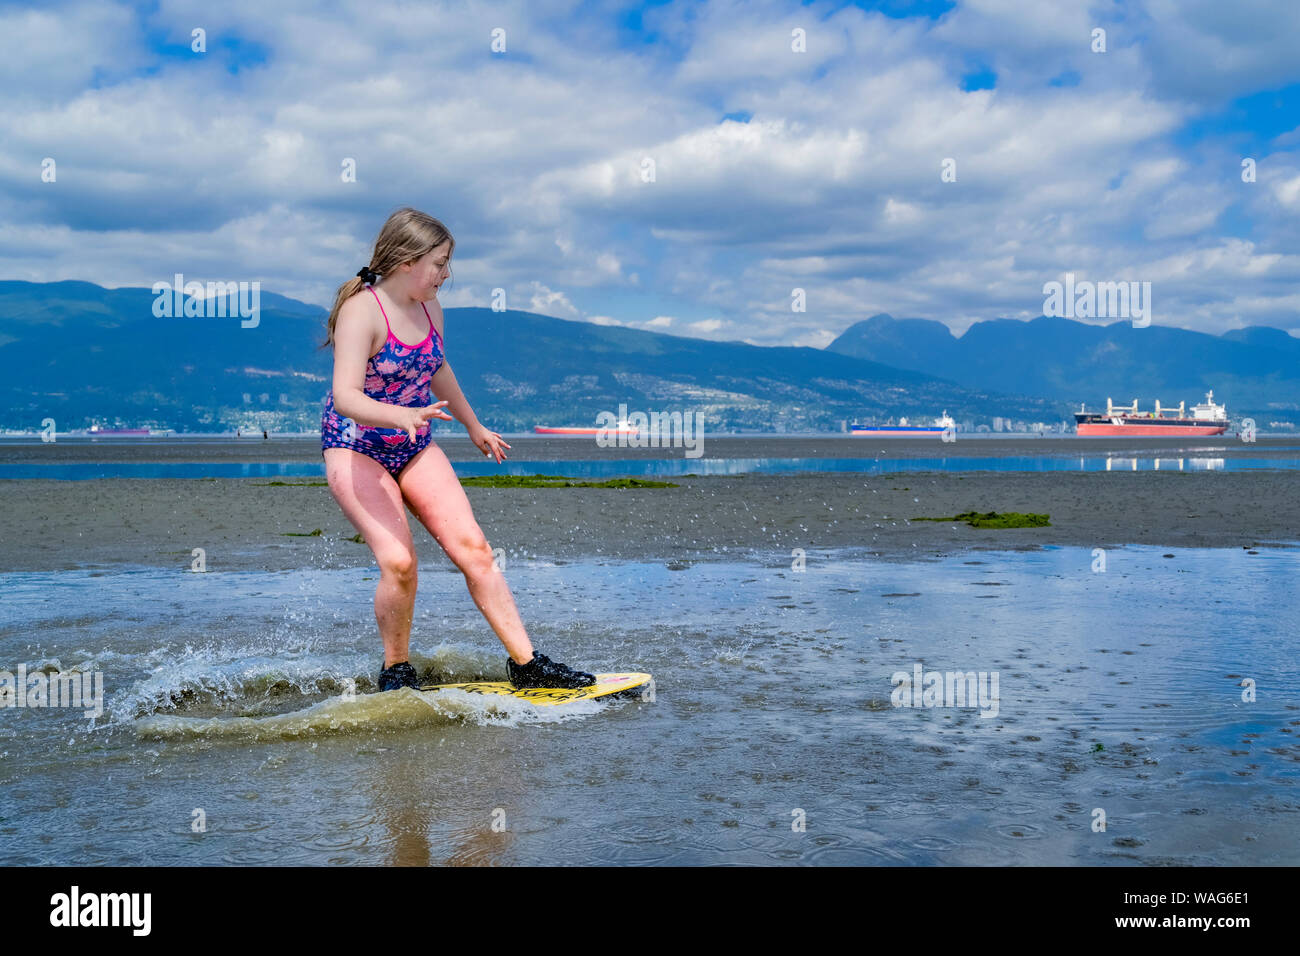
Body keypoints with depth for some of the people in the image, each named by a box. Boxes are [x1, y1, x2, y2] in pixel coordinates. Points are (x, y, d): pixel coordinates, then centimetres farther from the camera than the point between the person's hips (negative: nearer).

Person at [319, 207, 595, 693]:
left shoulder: (428, 308, 2)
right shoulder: (361, 311, -20)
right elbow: (346, 396, -32)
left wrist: (474, 426, 33)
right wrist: (401, 416, -50)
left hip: (415, 448, 6)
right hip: (354, 448, -6)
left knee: (473, 548, -7)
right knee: (399, 562, -20)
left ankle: (526, 663, -4)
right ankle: (395, 670, 3)